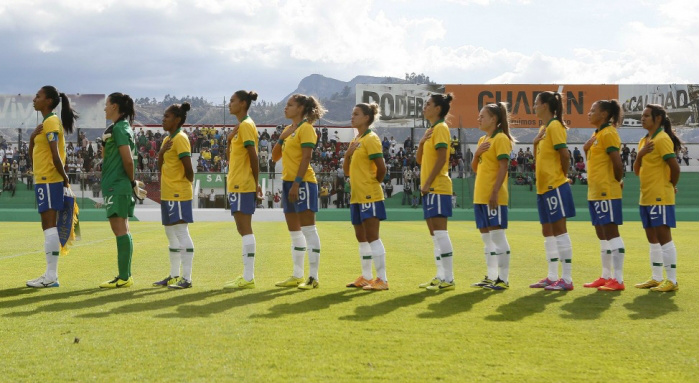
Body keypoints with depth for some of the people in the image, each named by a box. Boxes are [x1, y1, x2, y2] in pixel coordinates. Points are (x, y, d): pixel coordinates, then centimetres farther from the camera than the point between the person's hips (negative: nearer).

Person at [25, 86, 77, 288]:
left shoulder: (51, 122, -13)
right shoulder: (46, 123, 18)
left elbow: (56, 156, -20)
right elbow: (32, 155, 23)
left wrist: (65, 179, -14)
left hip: (48, 181, -10)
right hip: (43, 179, 10)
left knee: (49, 226, -10)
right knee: (48, 226, 11)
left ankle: (51, 276, -10)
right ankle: (50, 274, 14)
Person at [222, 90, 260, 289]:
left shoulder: (246, 125, -12)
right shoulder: (240, 126, 19)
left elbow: (253, 156, -16)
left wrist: (255, 183, -13)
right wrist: (229, 139, 8)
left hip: (242, 185, -10)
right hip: (237, 183, 10)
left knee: (245, 229, -10)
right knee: (243, 229, 11)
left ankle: (248, 278, -9)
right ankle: (247, 275, 15)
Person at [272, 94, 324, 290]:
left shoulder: (305, 128, -8)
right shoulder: (288, 129, 17)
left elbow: (306, 158, -16)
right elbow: (275, 157, 17)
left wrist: (297, 183, -22)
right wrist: (281, 138, 2)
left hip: (303, 182, -9)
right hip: (288, 182, 9)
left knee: (308, 230, -7)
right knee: (294, 232, 11)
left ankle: (313, 277, -5)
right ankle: (297, 276, 17)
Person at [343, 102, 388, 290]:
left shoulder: (371, 139, -10)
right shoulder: (355, 140, 16)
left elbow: (381, 167, -16)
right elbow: (347, 171, 16)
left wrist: (374, 183, -1)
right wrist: (347, 154, -1)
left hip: (369, 196, -9)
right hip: (356, 196, 9)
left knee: (372, 237, -10)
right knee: (362, 238, 12)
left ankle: (382, 279, -8)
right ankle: (366, 277, 20)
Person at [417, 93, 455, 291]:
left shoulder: (441, 128, -8)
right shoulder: (430, 130, 19)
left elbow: (441, 158, -17)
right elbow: (420, 159, 20)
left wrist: (428, 183, -18)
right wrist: (421, 143, 1)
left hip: (438, 188, -10)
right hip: (429, 189, 10)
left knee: (440, 233, -11)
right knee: (435, 235, 9)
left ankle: (448, 279, -11)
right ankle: (441, 276, 12)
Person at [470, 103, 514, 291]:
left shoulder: (501, 139, -8)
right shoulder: (483, 140, 18)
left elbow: (503, 167, -15)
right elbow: (475, 168, 18)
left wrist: (495, 192, -22)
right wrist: (477, 153, -2)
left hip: (493, 197, -9)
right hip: (480, 196, 9)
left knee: (498, 235, -7)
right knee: (486, 237, 11)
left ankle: (504, 279, -4)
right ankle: (491, 277, 17)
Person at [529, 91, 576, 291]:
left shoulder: (554, 126, -11)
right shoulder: (544, 128, 17)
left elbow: (564, 154, -19)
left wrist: (562, 175, -5)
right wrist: (535, 143, 3)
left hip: (555, 186, -10)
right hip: (544, 186, 10)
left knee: (559, 230, -8)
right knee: (548, 231, 11)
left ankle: (567, 279, -5)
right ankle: (552, 277, 17)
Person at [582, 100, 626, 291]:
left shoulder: (608, 134, -12)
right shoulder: (596, 135, 17)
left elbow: (618, 163, -17)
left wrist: (617, 182, -4)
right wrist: (586, 150, 6)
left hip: (606, 192, -10)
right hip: (595, 192, 10)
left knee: (611, 233, -8)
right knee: (602, 235, 12)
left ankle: (618, 280, -6)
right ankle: (606, 276, 19)